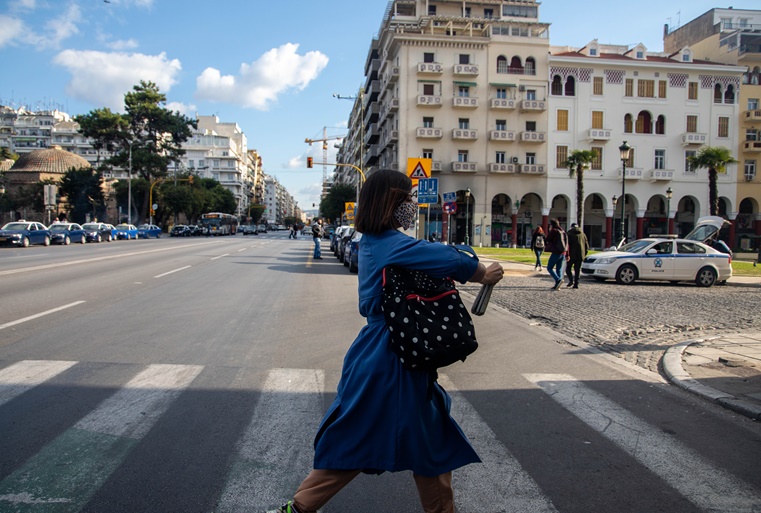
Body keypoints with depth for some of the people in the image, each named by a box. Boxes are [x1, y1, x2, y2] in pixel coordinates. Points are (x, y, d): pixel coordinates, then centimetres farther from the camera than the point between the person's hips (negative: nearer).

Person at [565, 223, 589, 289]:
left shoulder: (569, 233, -1)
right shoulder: (582, 234, 13)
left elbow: (567, 245, -10)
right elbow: (587, 245, 14)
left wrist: (567, 254, -8)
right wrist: (584, 254, 19)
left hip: (572, 255, -4)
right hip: (580, 255, 4)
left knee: (568, 268, 8)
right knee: (577, 269, 8)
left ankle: (571, 281, -10)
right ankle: (576, 284, 4)